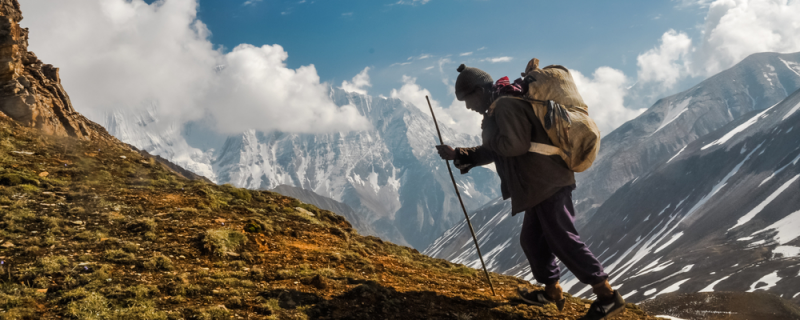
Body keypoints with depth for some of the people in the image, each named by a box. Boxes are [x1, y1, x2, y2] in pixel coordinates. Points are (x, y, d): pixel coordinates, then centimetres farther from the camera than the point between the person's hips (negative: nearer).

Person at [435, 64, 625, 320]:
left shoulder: (505, 106, -13)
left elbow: (514, 145, -26)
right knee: (531, 239, 18)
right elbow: (495, 152, 29)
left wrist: (488, 134, -7)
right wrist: (459, 155, 25)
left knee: (563, 239, -9)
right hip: (542, 184, 11)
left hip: (546, 183, -11)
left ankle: (608, 296, -5)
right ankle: (551, 291, 30)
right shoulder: (501, 108, 21)